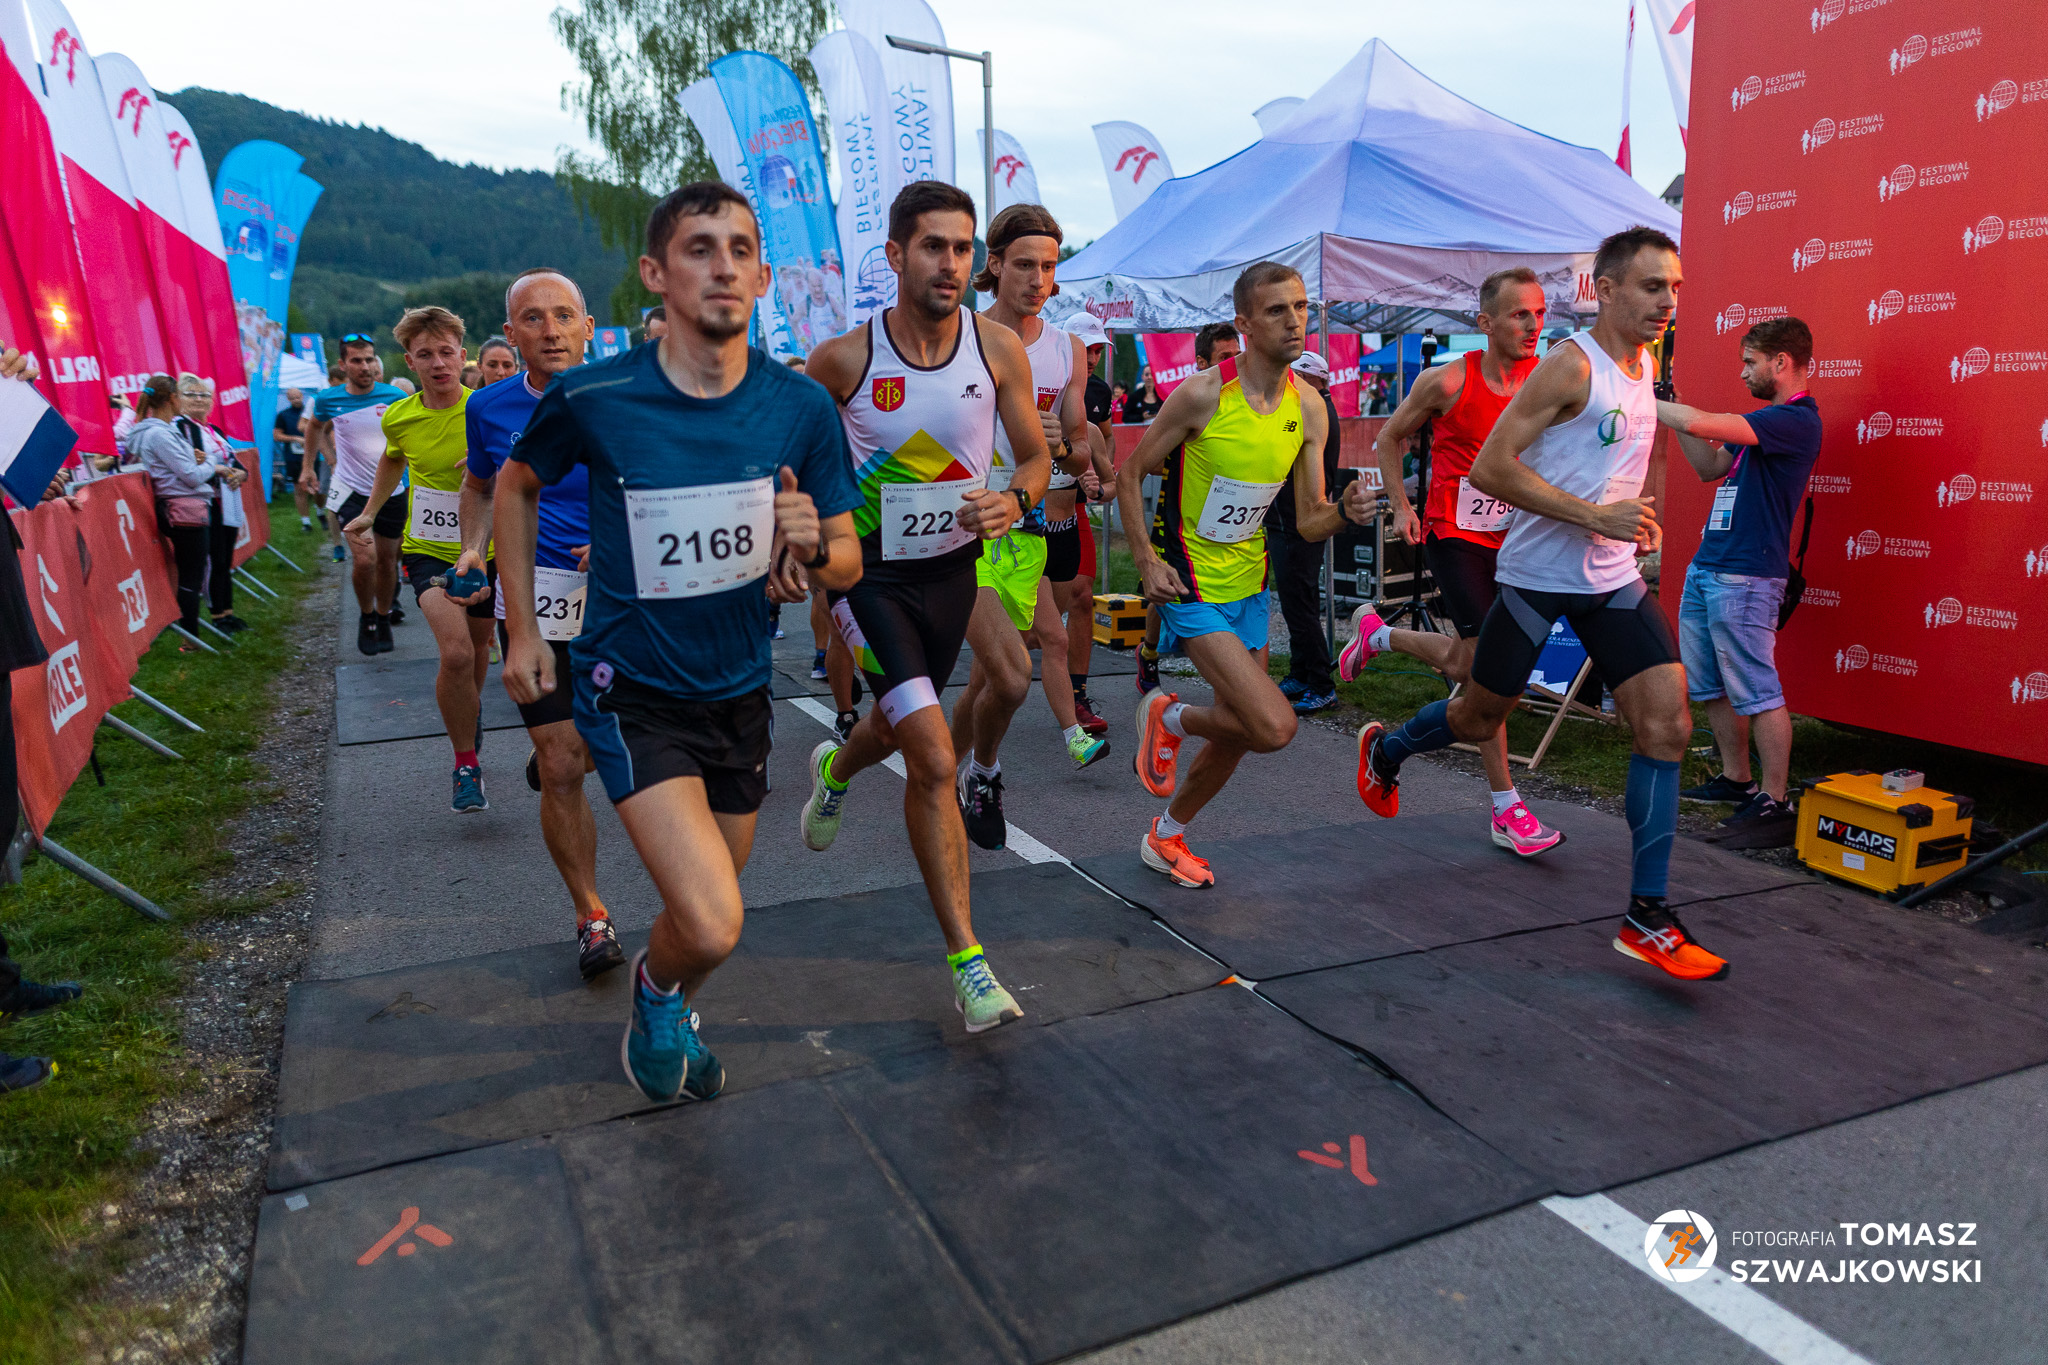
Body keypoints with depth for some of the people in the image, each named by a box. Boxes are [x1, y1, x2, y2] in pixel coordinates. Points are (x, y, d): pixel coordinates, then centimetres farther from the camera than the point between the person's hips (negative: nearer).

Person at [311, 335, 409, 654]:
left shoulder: (395, 397, -7)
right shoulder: (328, 399, -4)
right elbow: (318, 426, 20)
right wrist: (335, 450, 13)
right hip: (351, 490, -1)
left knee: (387, 559, 11)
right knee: (365, 559, -15)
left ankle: (383, 619, 32)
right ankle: (366, 617, 10)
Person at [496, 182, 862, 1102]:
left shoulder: (800, 407, -9)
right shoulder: (590, 398, -15)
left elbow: (848, 564, -1)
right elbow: (516, 486, 6)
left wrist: (812, 548, -24)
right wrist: (521, 629, 5)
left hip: (739, 688, 4)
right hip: (631, 689, -3)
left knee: (710, 904, 20)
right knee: (711, 926, -18)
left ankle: (668, 1015, 54)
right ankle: (658, 989, 20)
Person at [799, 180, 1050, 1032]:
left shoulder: (999, 350, -6)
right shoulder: (842, 359, -13)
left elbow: (1036, 456, 2)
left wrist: (1014, 501, -19)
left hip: (952, 569, 4)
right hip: (870, 571, -4)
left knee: (902, 727, 25)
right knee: (936, 760, -16)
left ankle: (834, 771, 64)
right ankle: (968, 965, -6)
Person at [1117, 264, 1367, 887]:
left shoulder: (1308, 407, -1)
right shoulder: (1203, 393, -18)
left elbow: (1308, 524, 0)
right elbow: (1129, 475, -8)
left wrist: (1344, 512, -21)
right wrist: (1146, 563, -15)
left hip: (1250, 583, 7)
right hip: (1192, 586, -7)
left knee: (1240, 731, 15)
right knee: (1275, 726, -19)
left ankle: (1166, 837, 37)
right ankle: (1169, 718, 11)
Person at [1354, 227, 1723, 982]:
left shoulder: (1645, 364, 10)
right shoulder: (1570, 365, -15)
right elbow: (1489, 468, -22)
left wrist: (1638, 515, 15)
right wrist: (1597, 516, -23)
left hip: (1615, 580, 7)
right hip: (1539, 574, -6)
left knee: (1667, 725, -6)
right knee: (1477, 717, 8)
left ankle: (1647, 917, 0)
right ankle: (1384, 751, 43)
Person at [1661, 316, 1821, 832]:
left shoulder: (1797, 420, -15)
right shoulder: (1768, 418, 17)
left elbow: (1699, 424, -24)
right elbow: (1710, 468, 21)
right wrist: (1669, 411, 13)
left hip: (1745, 577, -10)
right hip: (1705, 567, 10)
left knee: (1758, 694, -4)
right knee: (1710, 688, 15)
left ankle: (1773, 799, 4)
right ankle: (1736, 779, 27)